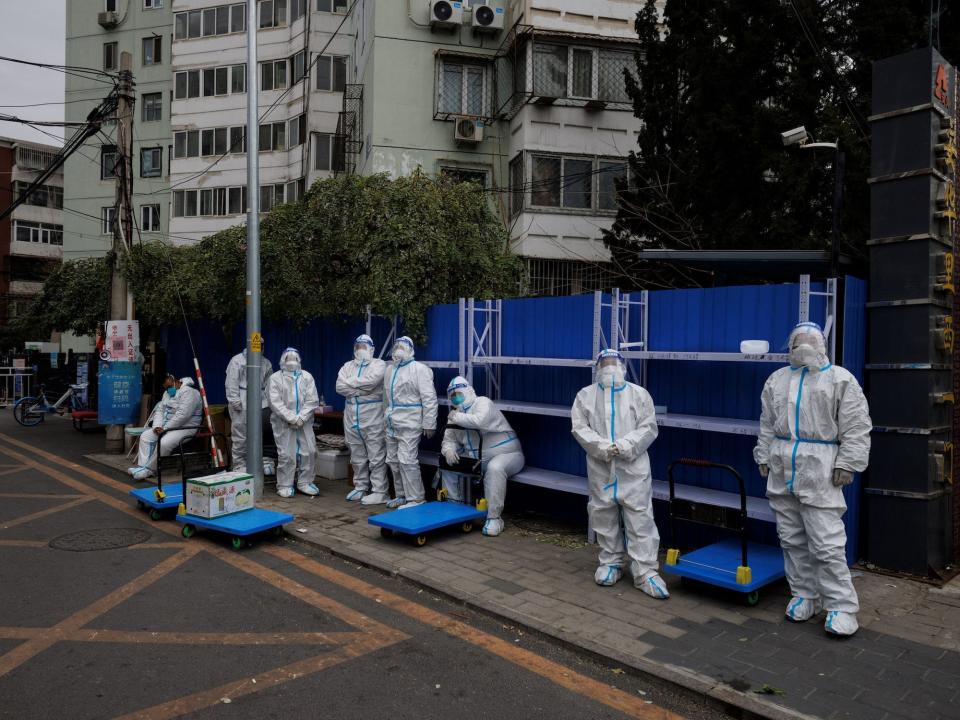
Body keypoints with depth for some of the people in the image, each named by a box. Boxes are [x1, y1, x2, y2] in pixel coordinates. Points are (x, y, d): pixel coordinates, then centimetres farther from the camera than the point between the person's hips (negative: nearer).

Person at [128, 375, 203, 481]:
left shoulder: (188, 392, -18)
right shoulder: (168, 393, 14)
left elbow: (182, 415, -26)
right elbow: (160, 410, 13)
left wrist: (165, 429, -21)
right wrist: (158, 426, -6)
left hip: (184, 428, -10)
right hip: (167, 427, 10)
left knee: (163, 443, -30)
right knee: (145, 436, -3)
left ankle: (149, 470, -15)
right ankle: (142, 466, -7)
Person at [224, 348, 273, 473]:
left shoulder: (266, 362, 14)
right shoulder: (237, 360, -2)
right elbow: (231, 383, -7)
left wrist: (269, 401, 4)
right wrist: (235, 401, -13)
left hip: (260, 405, 5)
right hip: (242, 404, -5)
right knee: (240, 437, -3)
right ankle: (240, 466, 6)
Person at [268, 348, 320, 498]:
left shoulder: (307, 377, 8)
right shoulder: (275, 378, 0)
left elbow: (312, 401, 0)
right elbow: (275, 402, -9)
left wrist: (301, 418, -12)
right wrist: (291, 418, -15)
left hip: (304, 422, 3)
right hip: (283, 423, -3)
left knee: (309, 451, 2)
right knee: (286, 454, -3)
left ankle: (304, 483, 15)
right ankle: (285, 486, 9)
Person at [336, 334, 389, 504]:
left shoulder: (379, 364, -1)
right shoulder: (347, 366, 14)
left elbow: (370, 381, -20)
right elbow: (340, 386, -1)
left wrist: (350, 383, -7)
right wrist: (362, 390, -12)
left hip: (372, 416, -5)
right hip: (351, 416, 6)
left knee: (376, 456, -4)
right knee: (357, 456, 14)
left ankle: (380, 492, -1)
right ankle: (360, 487, 25)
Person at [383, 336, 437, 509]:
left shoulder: (419, 369, -8)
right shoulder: (390, 369, 16)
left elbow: (429, 398, -13)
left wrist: (429, 424, -16)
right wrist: (387, 417, 17)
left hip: (409, 424, -8)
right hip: (392, 424, 8)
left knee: (407, 461, -11)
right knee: (393, 461, 12)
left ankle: (416, 499, -2)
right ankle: (402, 495, 25)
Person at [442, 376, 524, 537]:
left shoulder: (483, 402, -14)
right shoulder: (455, 415, 8)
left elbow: (479, 421, -35)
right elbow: (449, 440, 4)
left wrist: (456, 417, -21)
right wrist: (449, 450, -19)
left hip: (506, 454, -7)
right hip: (477, 459, 8)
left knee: (495, 468, -38)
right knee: (447, 464, -1)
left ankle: (494, 518, -29)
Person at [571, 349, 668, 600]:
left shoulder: (639, 394, 4)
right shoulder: (585, 395, 7)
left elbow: (648, 427, -3)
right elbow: (579, 427, -2)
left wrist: (625, 446, -17)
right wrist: (603, 447, -16)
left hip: (633, 469, -1)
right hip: (600, 469, 2)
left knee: (640, 519, -4)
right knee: (604, 518, 11)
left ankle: (645, 572, 2)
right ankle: (611, 562, 27)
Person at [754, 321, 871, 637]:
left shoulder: (841, 379, -1)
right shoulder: (777, 379, 13)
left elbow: (855, 427, -4)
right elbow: (767, 424, 16)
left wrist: (847, 464, -10)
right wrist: (764, 457, 12)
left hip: (819, 473, -5)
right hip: (782, 472, 5)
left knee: (827, 545, -6)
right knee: (792, 541, 11)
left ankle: (841, 606, 6)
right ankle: (804, 595, 23)